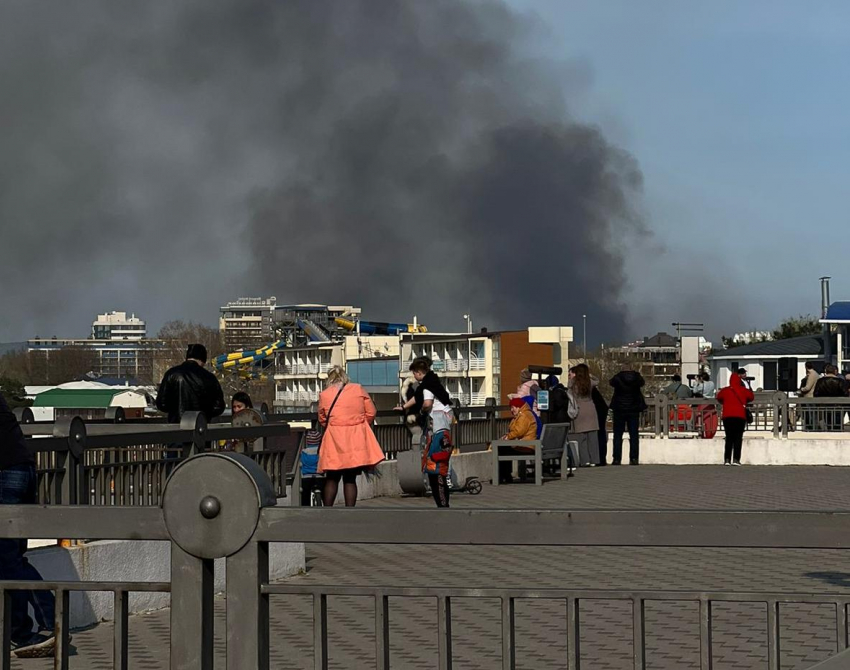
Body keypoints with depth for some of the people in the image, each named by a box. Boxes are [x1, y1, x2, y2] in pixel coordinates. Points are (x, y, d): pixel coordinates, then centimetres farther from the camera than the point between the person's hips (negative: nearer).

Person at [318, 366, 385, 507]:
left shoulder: (324, 395, 0)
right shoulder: (358, 389, 2)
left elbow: (322, 419, 9)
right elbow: (371, 413, 6)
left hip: (335, 440, -1)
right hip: (356, 440, 1)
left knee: (332, 478, 10)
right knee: (350, 479, 6)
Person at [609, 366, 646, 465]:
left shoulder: (617, 377, -10)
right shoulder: (637, 377, -5)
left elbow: (611, 383, 11)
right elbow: (643, 384, 17)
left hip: (619, 409, -1)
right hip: (634, 409, 1)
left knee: (618, 435, 4)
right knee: (634, 435, 4)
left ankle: (617, 459, 1)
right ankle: (634, 458, -1)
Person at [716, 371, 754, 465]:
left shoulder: (725, 390, 3)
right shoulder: (743, 390, 1)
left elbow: (719, 398, 18)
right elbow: (751, 397, 15)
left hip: (727, 416, 1)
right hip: (740, 416, -1)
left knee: (729, 438, 8)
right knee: (738, 438, 1)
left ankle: (727, 459, -1)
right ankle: (736, 459, -9)